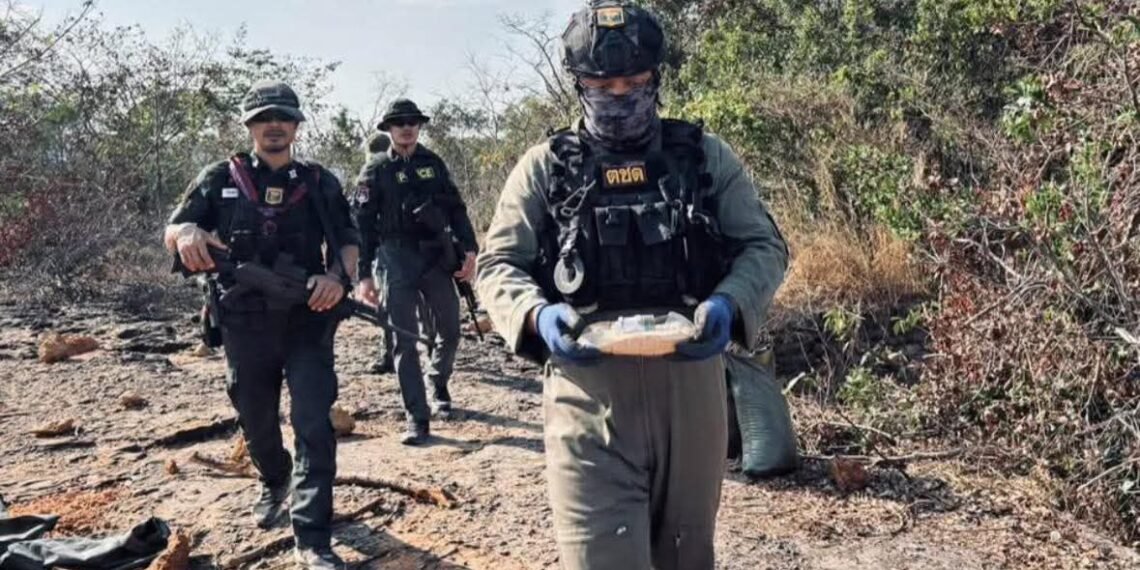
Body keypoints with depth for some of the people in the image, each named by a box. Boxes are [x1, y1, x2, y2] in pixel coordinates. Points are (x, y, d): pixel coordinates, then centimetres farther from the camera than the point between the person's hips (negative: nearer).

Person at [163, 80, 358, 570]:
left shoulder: (320, 183, 5)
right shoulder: (220, 179, 4)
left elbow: (348, 241, 6)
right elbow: (171, 230, 3)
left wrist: (338, 276, -17)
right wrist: (189, 233, -23)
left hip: (307, 320, -1)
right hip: (244, 323, 2)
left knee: (314, 425, -9)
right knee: (256, 422, 17)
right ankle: (275, 483, 48)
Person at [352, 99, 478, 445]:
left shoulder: (433, 164, 10)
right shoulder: (375, 170, 1)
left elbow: (456, 208, 11)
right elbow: (362, 224, -1)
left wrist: (469, 249, -1)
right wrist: (363, 276, -8)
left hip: (438, 259, 3)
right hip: (398, 264, -3)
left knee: (450, 334, 11)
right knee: (404, 342, -2)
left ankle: (438, 384, 39)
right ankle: (417, 419, 4)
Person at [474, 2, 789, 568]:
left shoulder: (707, 156, 7)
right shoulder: (544, 167, 5)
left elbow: (764, 246, 6)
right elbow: (497, 266, 3)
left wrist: (729, 304, -15)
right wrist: (537, 316, -19)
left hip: (690, 385, 3)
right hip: (589, 393, -2)